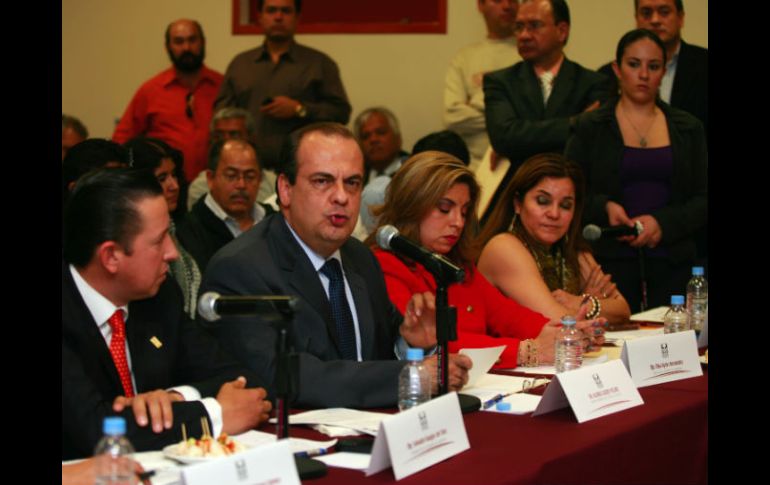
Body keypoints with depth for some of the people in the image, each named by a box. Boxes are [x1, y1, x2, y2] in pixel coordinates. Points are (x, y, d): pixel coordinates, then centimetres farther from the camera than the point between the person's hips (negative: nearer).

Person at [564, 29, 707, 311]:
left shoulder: (688, 129, 13)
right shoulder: (591, 129, 7)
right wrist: (604, 208, -13)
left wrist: (663, 223, -8)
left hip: (673, 264, 2)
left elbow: (703, 199, 8)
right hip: (612, 261, -2)